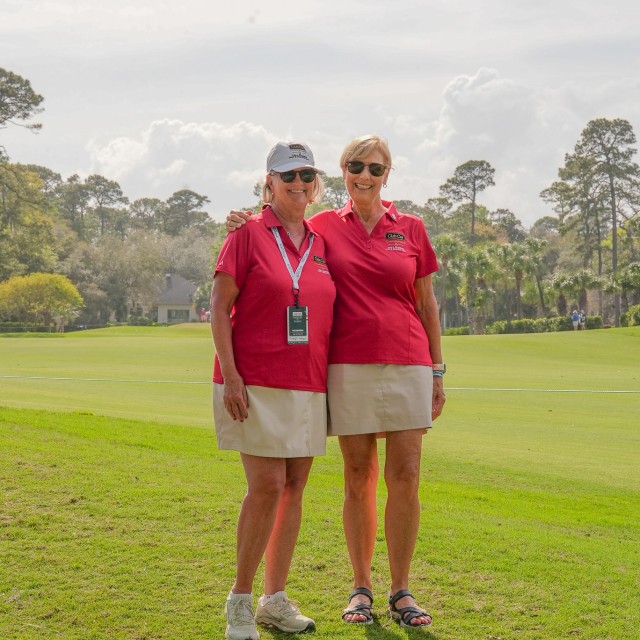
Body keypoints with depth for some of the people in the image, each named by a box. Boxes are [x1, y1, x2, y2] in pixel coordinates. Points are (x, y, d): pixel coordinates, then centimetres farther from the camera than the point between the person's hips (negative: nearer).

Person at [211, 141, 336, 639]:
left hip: (308, 386, 6)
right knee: (267, 486, -11)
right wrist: (230, 375, -14)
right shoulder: (248, 234, -3)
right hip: (257, 384, -6)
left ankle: (276, 599, 17)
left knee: (295, 487, 7)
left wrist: (329, 383, 12)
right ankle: (240, 600, 4)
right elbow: (219, 308, -6)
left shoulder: (321, 244, 13)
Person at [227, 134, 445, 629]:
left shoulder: (411, 229, 8)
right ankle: (361, 587, 17)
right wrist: (245, 226, -6)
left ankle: (401, 590, 10)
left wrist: (438, 372, 9)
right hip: (349, 366, 0)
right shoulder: (325, 227, 7)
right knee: (358, 479, 5)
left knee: (405, 478, -1)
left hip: (407, 365, 0)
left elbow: (427, 305, 11)